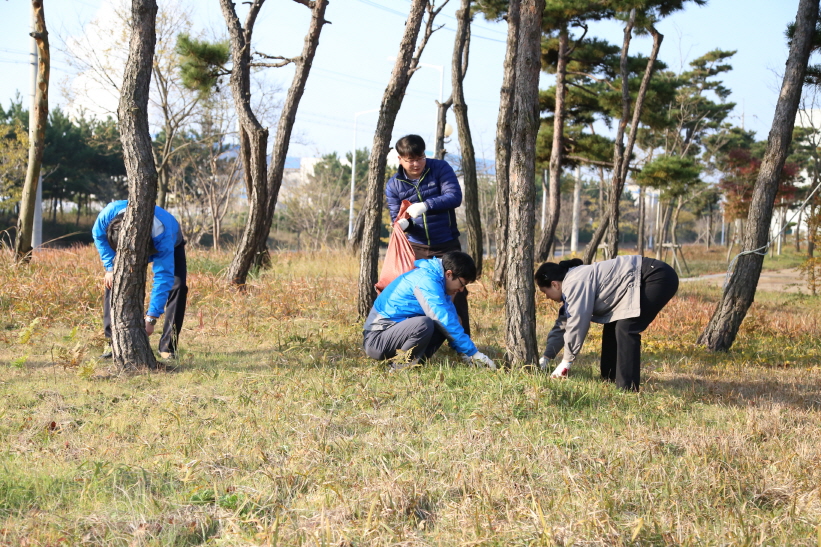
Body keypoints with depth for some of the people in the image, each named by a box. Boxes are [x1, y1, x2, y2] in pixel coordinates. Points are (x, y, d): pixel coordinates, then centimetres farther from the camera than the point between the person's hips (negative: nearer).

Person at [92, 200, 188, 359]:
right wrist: (110, 267, -21)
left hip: (171, 246, -3)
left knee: (178, 286, -23)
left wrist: (151, 318, -49)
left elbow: (163, 277, -46)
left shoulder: (162, 236, -48)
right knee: (114, 282, -15)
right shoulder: (108, 213, -39)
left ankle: (167, 346, -13)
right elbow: (99, 235, -14)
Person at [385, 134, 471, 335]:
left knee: (456, 295, 0)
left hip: (447, 246, -2)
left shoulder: (440, 168, -8)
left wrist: (425, 205, -33)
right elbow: (396, 217, -2)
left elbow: (455, 197, -20)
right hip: (416, 248, 2)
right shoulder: (394, 185, -1)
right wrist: (402, 223, -27)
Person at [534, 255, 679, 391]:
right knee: (612, 327, 10)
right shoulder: (571, 282, 13)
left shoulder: (575, 283, -18)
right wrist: (546, 357, 21)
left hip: (659, 278, -11)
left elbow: (577, 323, -20)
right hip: (644, 281, 11)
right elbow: (563, 323, 21)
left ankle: (628, 389, -15)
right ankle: (610, 381, 15)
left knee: (625, 329, -18)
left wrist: (566, 362, -10)